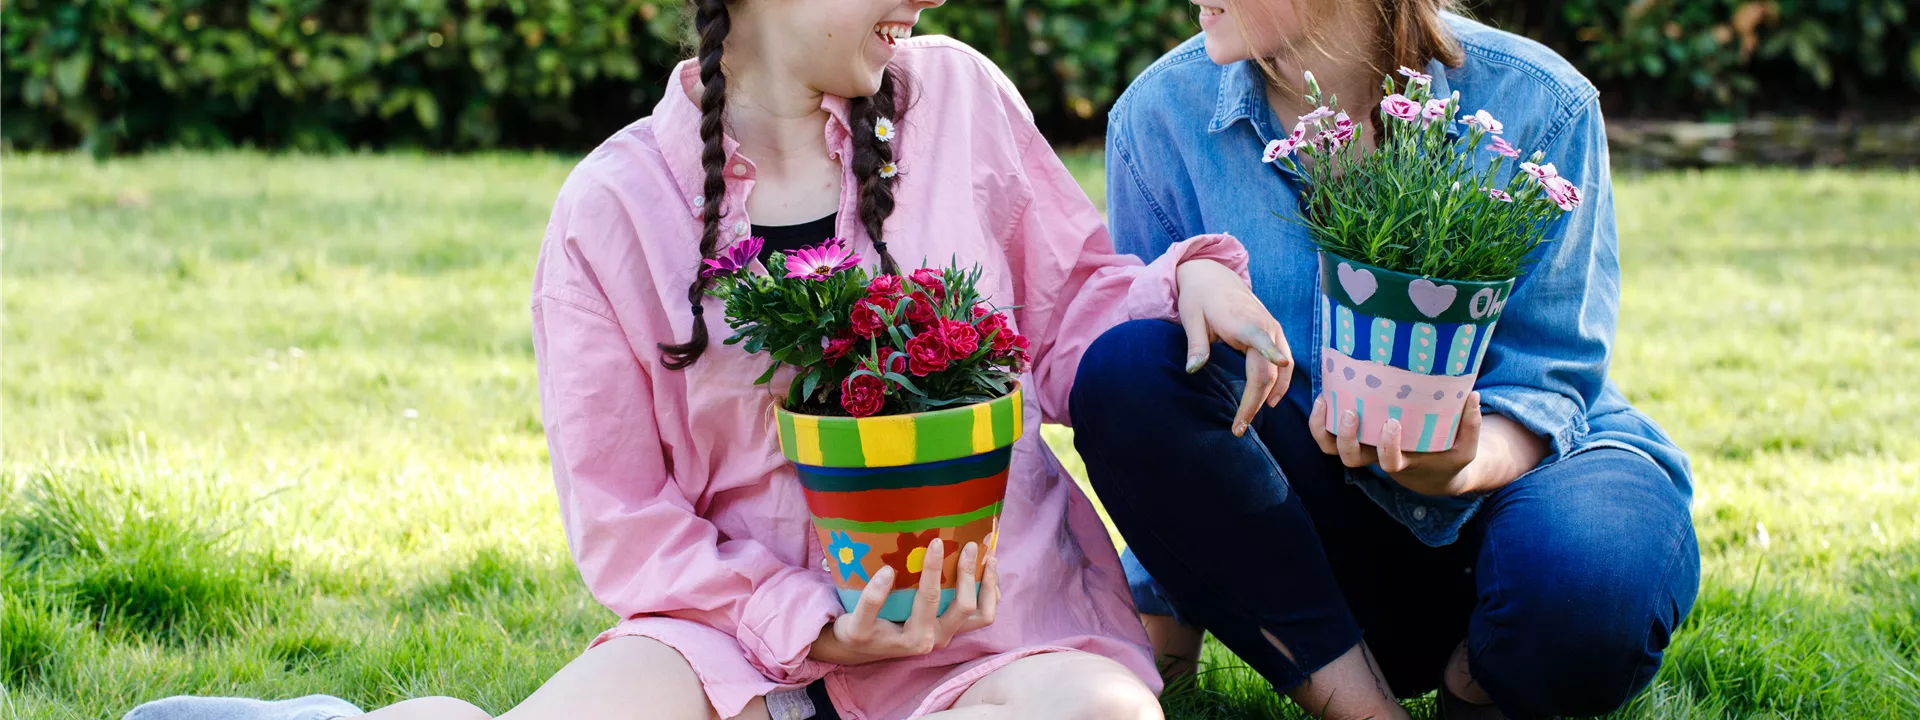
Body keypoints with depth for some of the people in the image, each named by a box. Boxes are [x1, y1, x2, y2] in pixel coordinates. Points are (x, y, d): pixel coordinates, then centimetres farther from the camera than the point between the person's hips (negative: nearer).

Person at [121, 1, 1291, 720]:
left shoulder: (954, 96, 6)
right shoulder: (615, 209, 0)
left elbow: (1073, 310, 15)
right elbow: (623, 519, 0)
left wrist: (1187, 280, -8)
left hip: (997, 622, 3)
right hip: (752, 623, -2)